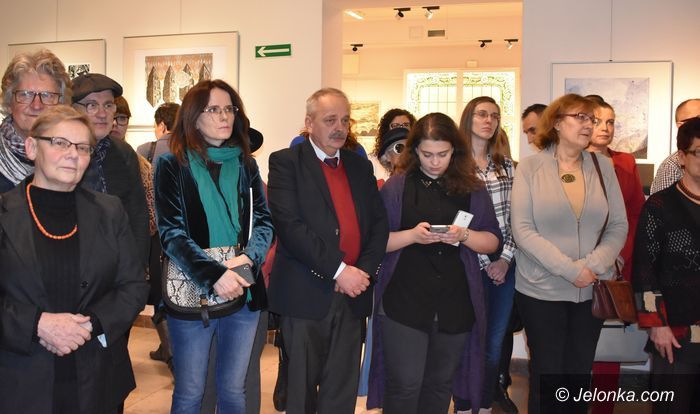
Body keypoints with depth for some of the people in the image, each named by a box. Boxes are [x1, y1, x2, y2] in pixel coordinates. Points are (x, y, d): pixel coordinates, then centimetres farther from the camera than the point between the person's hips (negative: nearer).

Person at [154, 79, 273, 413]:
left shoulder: (245, 165, 7)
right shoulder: (172, 165, -4)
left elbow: (264, 220, 3)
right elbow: (171, 232, -12)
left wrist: (249, 256, -18)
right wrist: (214, 274, -24)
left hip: (243, 294, 3)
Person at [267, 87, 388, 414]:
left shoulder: (360, 166, 14)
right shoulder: (286, 162, -3)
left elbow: (378, 224, 8)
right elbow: (289, 225, -15)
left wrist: (364, 270, -8)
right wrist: (339, 270, -17)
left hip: (352, 295, 5)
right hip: (306, 295, -4)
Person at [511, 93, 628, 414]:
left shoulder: (603, 166, 5)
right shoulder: (530, 167, -4)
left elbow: (618, 226, 3)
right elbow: (522, 230, -12)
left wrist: (593, 265, -13)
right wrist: (569, 269, -16)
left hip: (592, 290, 3)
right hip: (541, 291, -3)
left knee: (580, 375, 12)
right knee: (547, 376, 7)